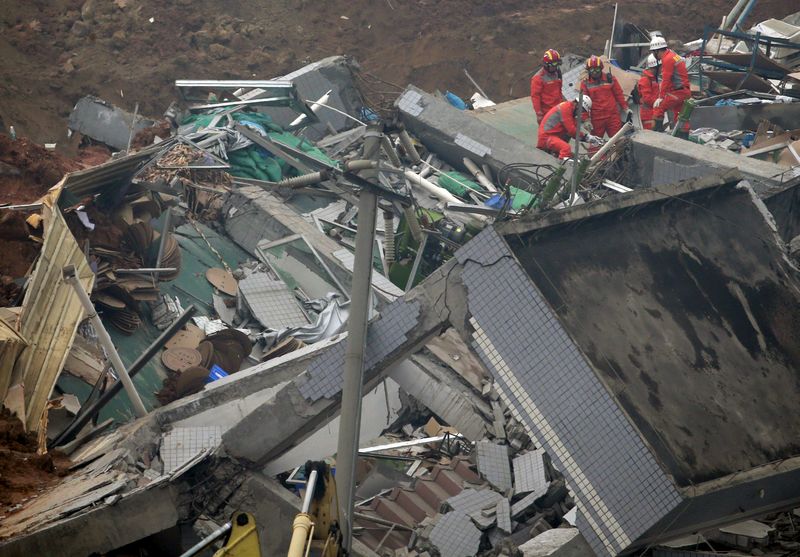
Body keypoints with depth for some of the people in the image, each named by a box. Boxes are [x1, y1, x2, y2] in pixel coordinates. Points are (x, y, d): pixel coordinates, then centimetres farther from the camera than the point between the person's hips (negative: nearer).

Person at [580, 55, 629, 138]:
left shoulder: (610, 79, 5)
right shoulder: (585, 84, 3)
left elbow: (619, 94, 12)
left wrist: (625, 108, 9)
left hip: (613, 116, 1)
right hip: (596, 119, 0)